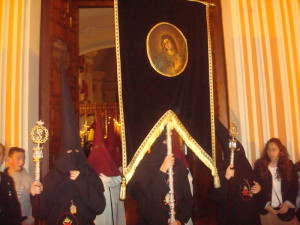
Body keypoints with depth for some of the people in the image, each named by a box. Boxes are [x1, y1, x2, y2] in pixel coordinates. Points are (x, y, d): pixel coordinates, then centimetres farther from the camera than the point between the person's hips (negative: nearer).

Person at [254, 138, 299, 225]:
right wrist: (266, 205, -10)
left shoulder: (288, 164, 2)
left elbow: (295, 186, 4)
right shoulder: (259, 166, -4)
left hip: (286, 208, 2)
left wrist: (288, 203, -7)